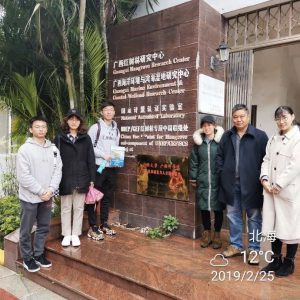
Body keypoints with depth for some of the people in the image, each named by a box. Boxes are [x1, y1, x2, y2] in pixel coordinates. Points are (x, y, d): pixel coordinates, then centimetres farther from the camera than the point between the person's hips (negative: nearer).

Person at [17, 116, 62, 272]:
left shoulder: (53, 149, 5)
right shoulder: (24, 149, -10)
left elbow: (58, 171, 3)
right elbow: (23, 176, -15)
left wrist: (50, 190, -10)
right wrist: (40, 191, -15)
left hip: (47, 196, 5)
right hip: (29, 197, -4)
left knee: (44, 227, 15)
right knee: (26, 230, 8)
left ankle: (38, 254, 32)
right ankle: (27, 258, 25)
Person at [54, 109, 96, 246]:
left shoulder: (86, 138, 4)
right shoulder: (59, 138, 1)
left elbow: (91, 159, 3)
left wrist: (92, 178, -1)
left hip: (81, 179, 1)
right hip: (65, 179, -1)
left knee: (79, 208, 10)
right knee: (66, 208, 10)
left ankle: (76, 235, 23)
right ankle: (67, 235, 24)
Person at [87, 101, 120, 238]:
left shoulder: (116, 129, 14)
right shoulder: (95, 127, -4)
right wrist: (103, 155, -16)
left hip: (111, 167, 6)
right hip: (98, 167, -6)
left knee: (107, 197, 12)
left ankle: (104, 224, 24)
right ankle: (92, 227, 8)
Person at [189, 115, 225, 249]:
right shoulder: (198, 142, 6)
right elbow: (194, 161, 9)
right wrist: (193, 178, 7)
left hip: (217, 181, -3)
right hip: (202, 181, 3)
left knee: (217, 208, 7)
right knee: (204, 207, 9)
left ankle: (217, 234, 24)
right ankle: (207, 233, 26)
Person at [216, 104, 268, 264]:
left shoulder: (260, 135, -5)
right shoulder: (227, 136, 8)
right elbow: (219, 156, 13)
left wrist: (260, 177, -8)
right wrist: (222, 172, 3)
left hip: (251, 183, -4)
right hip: (231, 183, 4)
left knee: (254, 217, 8)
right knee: (233, 215, 14)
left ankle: (254, 249, 22)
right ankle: (235, 245, 30)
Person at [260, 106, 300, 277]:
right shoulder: (274, 139, 14)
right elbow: (267, 160, 10)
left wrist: (279, 184, -15)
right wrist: (265, 178, -6)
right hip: (272, 189, 6)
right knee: (273, 225, 11)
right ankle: (276, 260, 26)